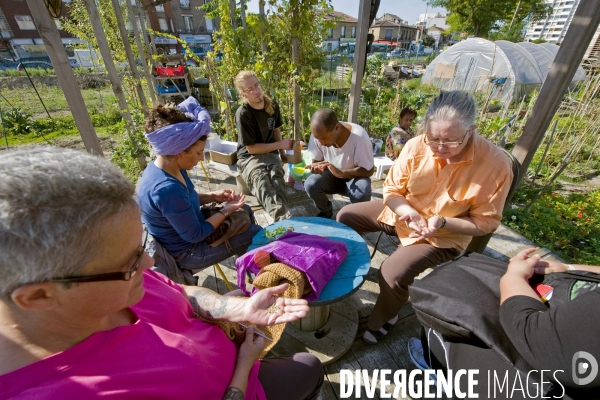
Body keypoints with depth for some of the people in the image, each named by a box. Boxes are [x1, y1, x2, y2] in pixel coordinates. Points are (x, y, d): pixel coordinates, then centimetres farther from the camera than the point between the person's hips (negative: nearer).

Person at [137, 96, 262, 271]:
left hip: (186, 226, 9)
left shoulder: (170, 167, -9)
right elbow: (195, 235, -26)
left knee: (245, 211, 16)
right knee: (256, 234, -2)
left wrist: (213, 196, -5)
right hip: (187, 252, -8)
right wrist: (226, 211, -17)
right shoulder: (167, 189, -37)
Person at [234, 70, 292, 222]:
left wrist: (282, 152, 8)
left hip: (271, 154, 5)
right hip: (249, 157, -4)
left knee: (277, 180, -32)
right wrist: (280, 145, -14)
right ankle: (284, 219, -61)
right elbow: (251, 148, -14)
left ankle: (282, 220, -54)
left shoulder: (272, 106, 3)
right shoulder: (243, 114, -15)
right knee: (261, 182, -39)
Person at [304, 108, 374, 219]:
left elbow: (368, 170, -23)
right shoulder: (318, 134, -19)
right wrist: (316, 167, -31)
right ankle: (326, 212, 6)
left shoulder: (359, 136, -30)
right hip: (331, 175, 3)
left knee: (361, 194, -34)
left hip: (354, 176, -3)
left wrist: (341, 173, -38)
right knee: (310, 185, -25)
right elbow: (316, 160, -5)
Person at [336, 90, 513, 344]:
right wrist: (407, 211, -26)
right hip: (402, 214, 5)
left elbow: (485, 222, -13)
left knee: (393, 274, -25)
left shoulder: (496, 164, -23)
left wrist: (442, 223, -29)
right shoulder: (416, 147, -17)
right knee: (345, 216, 2)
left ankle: (381, 320, 11)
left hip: (445, 236, -4)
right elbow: (391, 190, -6)